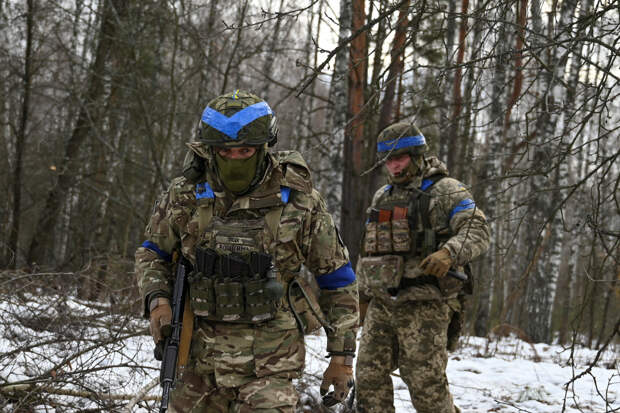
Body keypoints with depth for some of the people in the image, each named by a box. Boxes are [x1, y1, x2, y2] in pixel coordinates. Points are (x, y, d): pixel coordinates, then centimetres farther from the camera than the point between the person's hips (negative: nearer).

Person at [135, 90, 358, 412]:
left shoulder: (299, 200, -6)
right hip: (201, 355, 3)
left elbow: (337, 280, 2)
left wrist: (342, 355, 1)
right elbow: (153, 253, 14)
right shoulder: (185, 195, -2)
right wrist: (157, 299, -6)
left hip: (270, 364, -3)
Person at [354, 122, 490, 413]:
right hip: (381, 304, 7)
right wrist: (364, 293, 25)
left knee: (426, 384, -6)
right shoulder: (382, 196, 20)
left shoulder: (445, 190, -2)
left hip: (424, 305, -7)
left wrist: (449, 253, -32)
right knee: (369, 377, 5)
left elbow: (477, 231, -13)